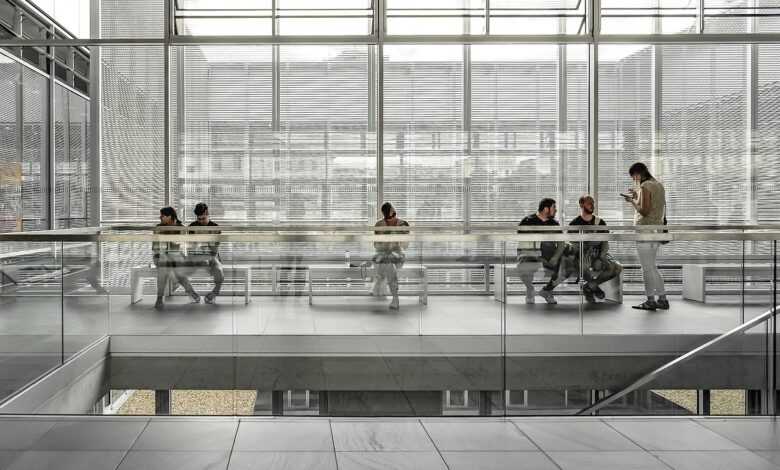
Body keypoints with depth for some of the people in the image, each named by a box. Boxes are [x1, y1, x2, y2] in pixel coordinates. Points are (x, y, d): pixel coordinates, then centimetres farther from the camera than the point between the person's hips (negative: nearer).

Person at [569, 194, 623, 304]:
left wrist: (601, 256, -13)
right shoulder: (575, 223, 2)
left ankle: (589, 286, -5)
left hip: (598, 254, 4)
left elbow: (605, 243, 7)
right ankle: (594, 286, -5)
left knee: (618, 267, -24)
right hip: (581, 255, -4)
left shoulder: (600, 222, 12)